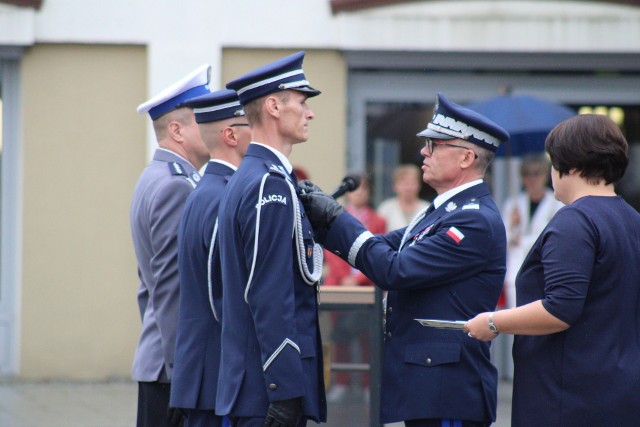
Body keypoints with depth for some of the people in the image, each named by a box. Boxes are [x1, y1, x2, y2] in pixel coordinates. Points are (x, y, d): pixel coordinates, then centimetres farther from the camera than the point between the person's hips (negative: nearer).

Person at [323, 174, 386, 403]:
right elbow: (331, 252, 6)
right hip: (339, 285, 1)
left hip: (367, 287, -1)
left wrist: (358, 279, -7)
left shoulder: (377, 221, 10)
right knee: (340, 336, 0)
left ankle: (369, 384, -1)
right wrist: (343, 278, -7)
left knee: (367, 336, -4)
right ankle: (341, 383, 6)